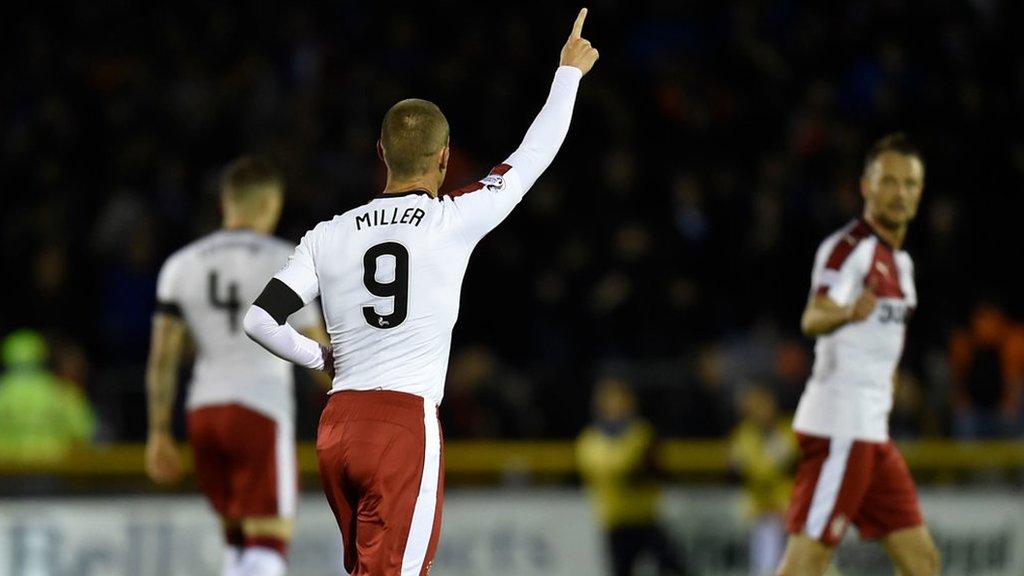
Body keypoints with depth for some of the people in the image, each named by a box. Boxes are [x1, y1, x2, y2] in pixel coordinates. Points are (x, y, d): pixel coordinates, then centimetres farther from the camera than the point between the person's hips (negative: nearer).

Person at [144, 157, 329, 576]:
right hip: (261, 413, -5)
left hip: (203, 410, 5)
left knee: (238, 537, 18)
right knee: (269, 542, -5)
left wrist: (159, 433, 10)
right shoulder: (285, 261, -3)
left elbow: (162, 358, 5)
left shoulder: (181, 265, 8)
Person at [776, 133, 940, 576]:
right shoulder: (850, 248, -12)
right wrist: (848, 312, -52)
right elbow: (813, 319, -31)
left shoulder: (900, 261, 18)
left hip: (872, 431, 10)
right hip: (838, 425, -10)